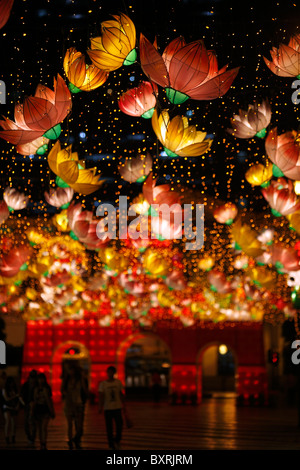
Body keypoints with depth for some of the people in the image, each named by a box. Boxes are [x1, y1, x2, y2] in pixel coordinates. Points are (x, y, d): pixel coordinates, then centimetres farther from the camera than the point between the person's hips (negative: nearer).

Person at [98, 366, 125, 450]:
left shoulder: (118, 382, 5)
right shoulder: (103, 384, -2)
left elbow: (121, 394, 11)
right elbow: (101, 396, -6)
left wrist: (123, 404, 12)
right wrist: (100, 407, -15)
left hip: (117, 407, 2)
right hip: (107, 408, -2)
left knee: (119, 425, -4)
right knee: (109, 427, 3)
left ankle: (117, 440, 21)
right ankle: (111, 444, 14)